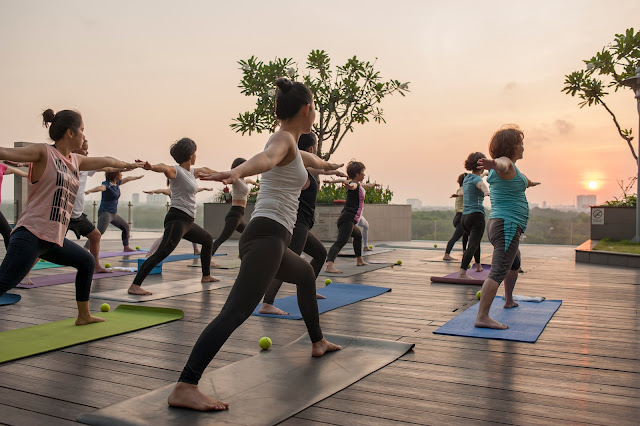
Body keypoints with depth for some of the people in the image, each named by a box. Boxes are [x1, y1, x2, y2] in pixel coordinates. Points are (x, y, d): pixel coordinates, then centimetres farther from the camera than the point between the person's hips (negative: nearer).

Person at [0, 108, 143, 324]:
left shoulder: (76, 161, 16)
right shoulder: (43, 152, -6)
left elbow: (105, 161, 32)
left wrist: (128, 164, 49)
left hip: (54, 239, 10)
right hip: (31, 234, -9)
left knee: (87, 262, 23)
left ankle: (84, 316, 37)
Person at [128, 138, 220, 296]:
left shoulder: (192, 171, 15)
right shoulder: (176, 171, -11)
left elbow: (204, 170, 37)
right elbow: (165, 168, -35)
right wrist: (152, 167, -57)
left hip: (188, 221, 10)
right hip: (177, 219, -10)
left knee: (208, 240, 28)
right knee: (162, 253, -23)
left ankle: (206, 276, 42)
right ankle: (134, 286, -28)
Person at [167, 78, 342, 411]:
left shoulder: (289, 143, 22)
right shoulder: (283, 138, -6)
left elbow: (304, 157, 47)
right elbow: (265, 158, -31)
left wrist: (324, 164, 69)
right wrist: (237, 172, -53)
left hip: (270, 240, 11)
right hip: (267, 236, -11)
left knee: (305, 275, 35)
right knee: (235, 312, -24)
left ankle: (317, 343, 52)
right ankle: (184, 388, -32)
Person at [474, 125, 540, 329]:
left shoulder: (511, 167, 20)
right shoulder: (506, 163, -13)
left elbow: (517, 177, 44)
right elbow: (502, 165, -39)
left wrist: (528, 182, 66)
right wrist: (494, 164, -64)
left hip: (499, 225, 12)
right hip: (507, 226, -12)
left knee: (515, 262, 32)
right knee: (499, 271, -20)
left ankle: (509, 300, 50)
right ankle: (482, 317, -27)